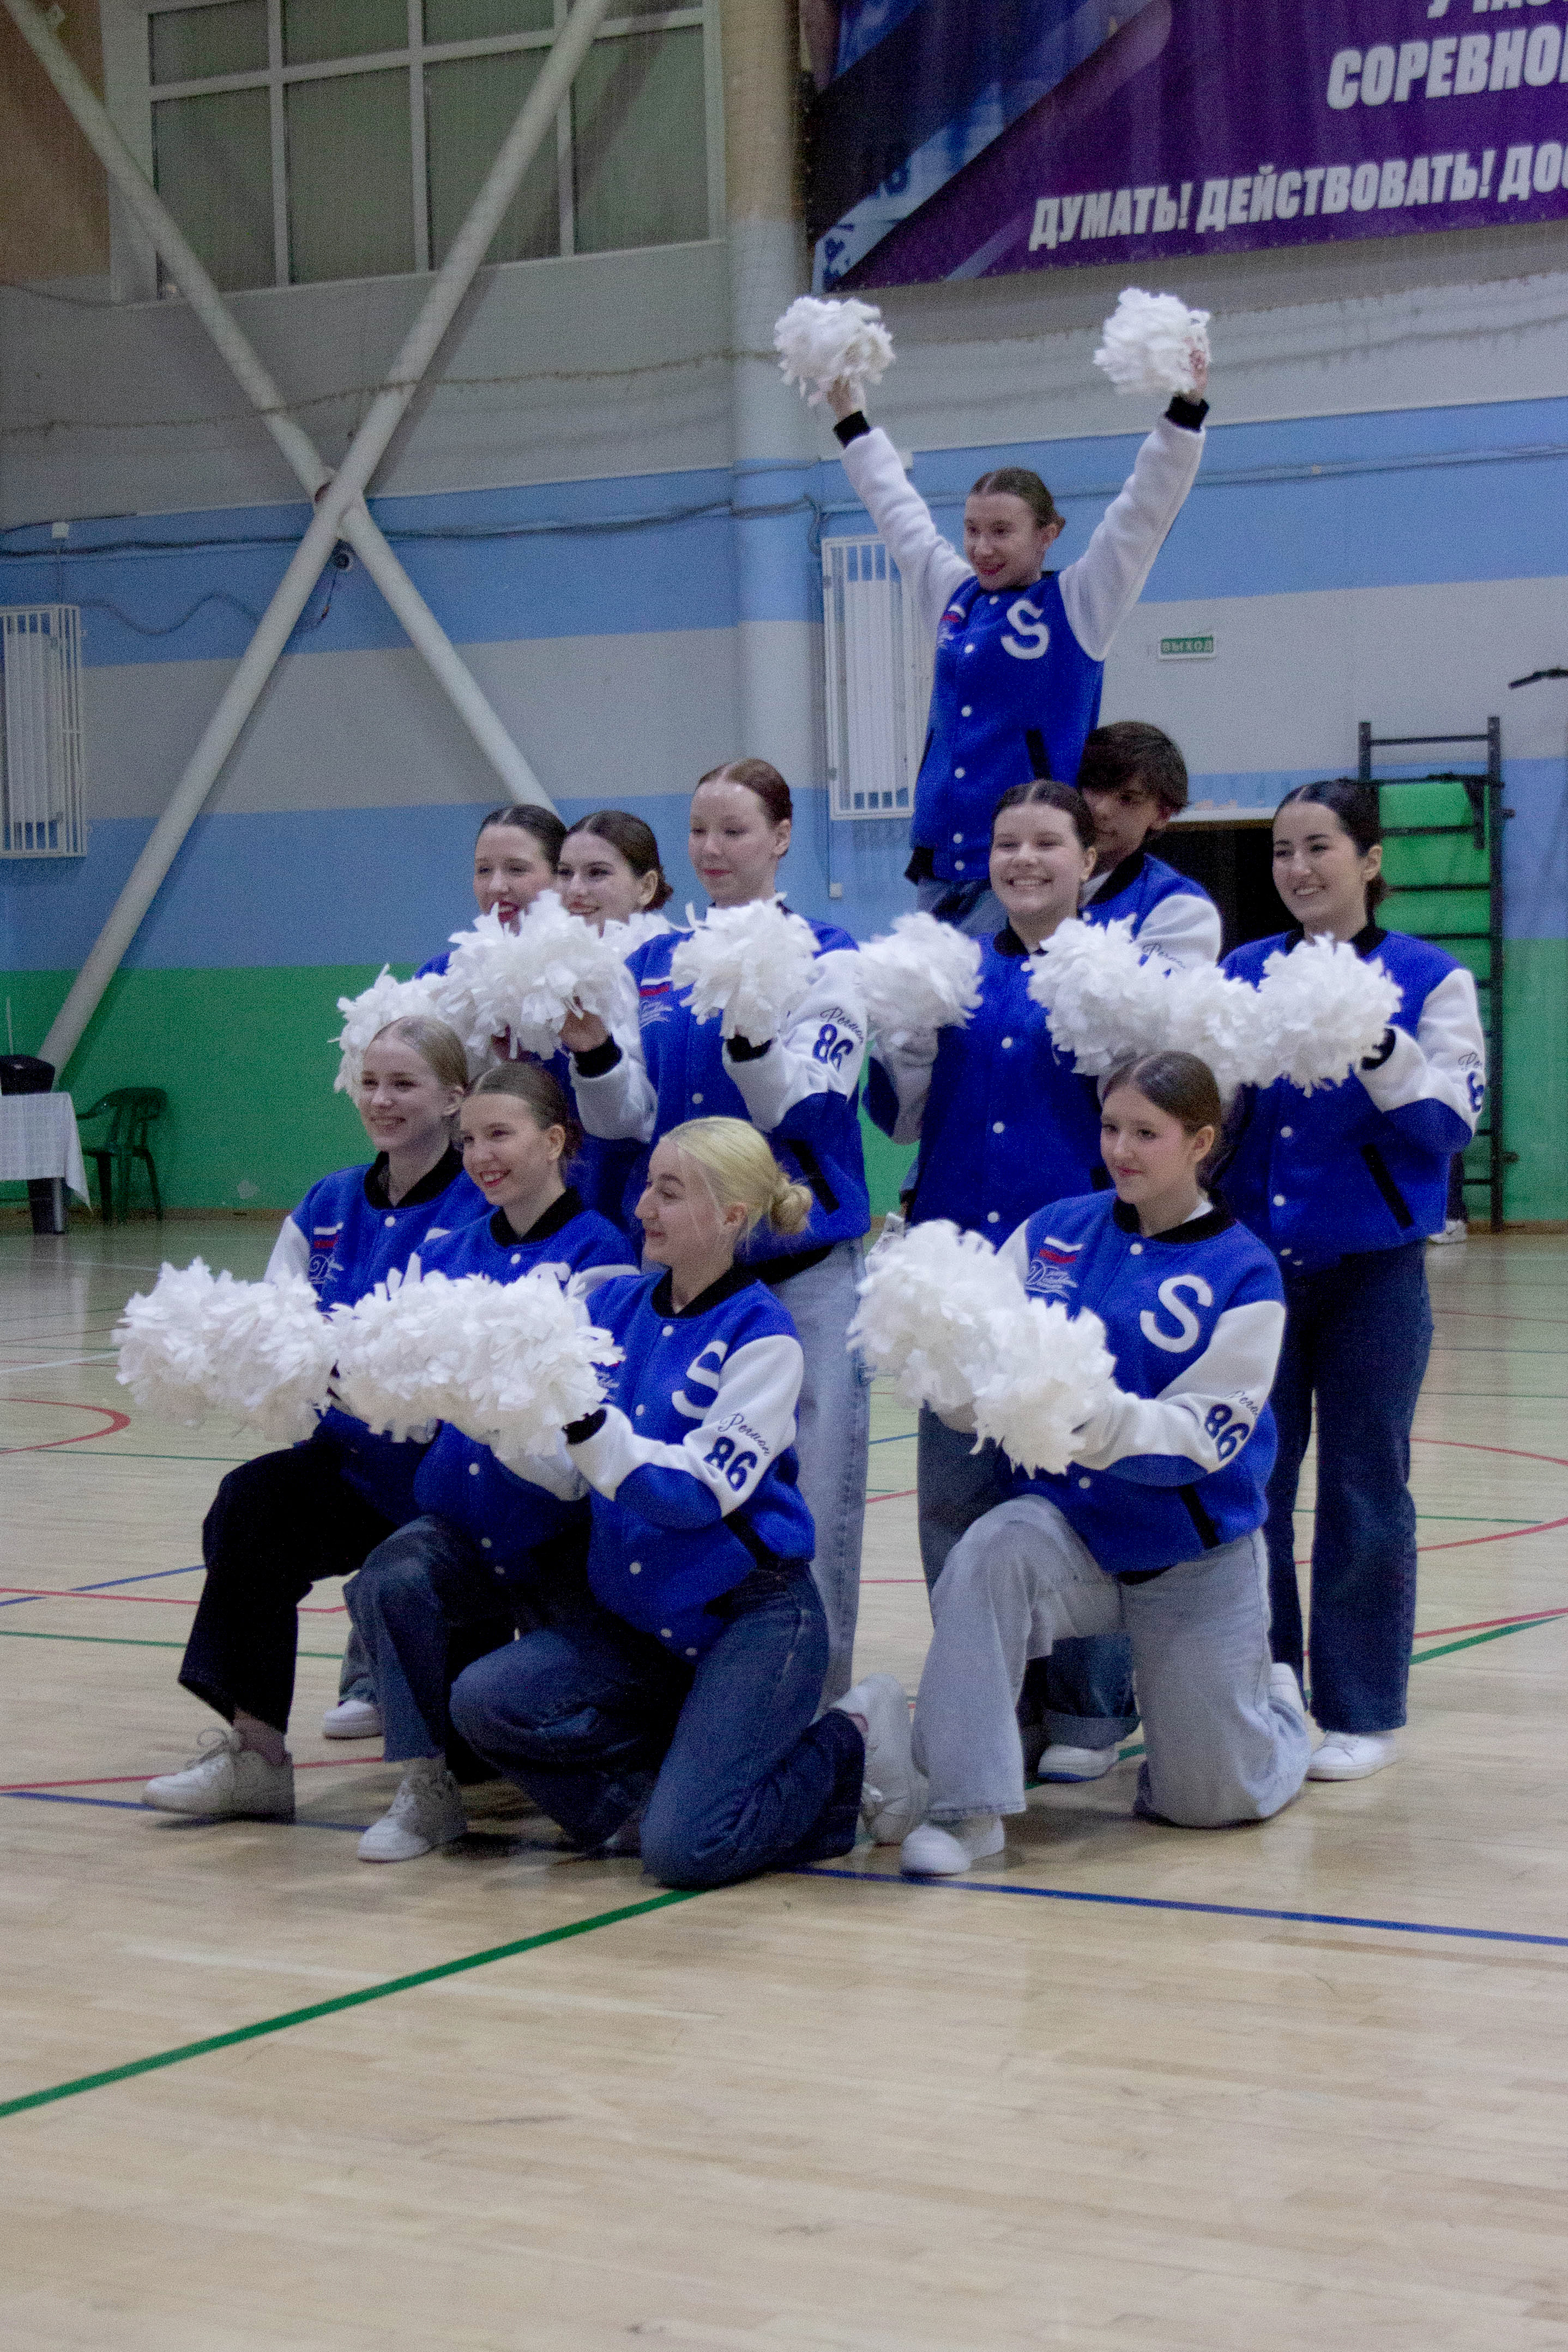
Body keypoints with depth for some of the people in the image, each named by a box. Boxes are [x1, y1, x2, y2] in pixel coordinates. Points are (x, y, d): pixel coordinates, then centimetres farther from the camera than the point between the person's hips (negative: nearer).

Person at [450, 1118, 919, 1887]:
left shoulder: (761, 1334, -11)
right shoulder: (615, 1304, 7)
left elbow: (701, 1492, -20)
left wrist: (586, 1425, -31)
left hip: (749, 1615, -6)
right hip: (635, 1618, 6)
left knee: (682, 1849, -18)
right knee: (485, 1699, -18)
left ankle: (850, 1745, 8)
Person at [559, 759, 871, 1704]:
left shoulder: (828, 957, -1)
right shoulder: (654, 963, 12)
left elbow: (802, 1110, -12)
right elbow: (626, 1116, 5)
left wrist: (746, 1030, -29)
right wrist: (594, 1053, -15)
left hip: (802, 1264, -4)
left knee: (809, 1493, -4)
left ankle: (815, 1695, 5)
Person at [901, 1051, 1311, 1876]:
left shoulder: (1242, 1272, -9)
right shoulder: (1054, 1233, 0)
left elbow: (1208, 1436, -17)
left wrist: (1103, 1422, -35)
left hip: (1194, 1556, -2)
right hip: (1069, 1522, 2)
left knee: (1212, 1799, 3)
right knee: (989, 1554, -34)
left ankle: (1272, 1702, 40)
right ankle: (968, 1806, -25)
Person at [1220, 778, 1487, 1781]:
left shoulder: (1432, 979, -3)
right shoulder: (1245, 972, 6)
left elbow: (1447, 1124, -11)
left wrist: (1373, 1043, -24)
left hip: (1374, 1271, -3)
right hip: (1256, 1261, 3)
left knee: (1363, 1494, 2)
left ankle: (1362, 1715, 12)